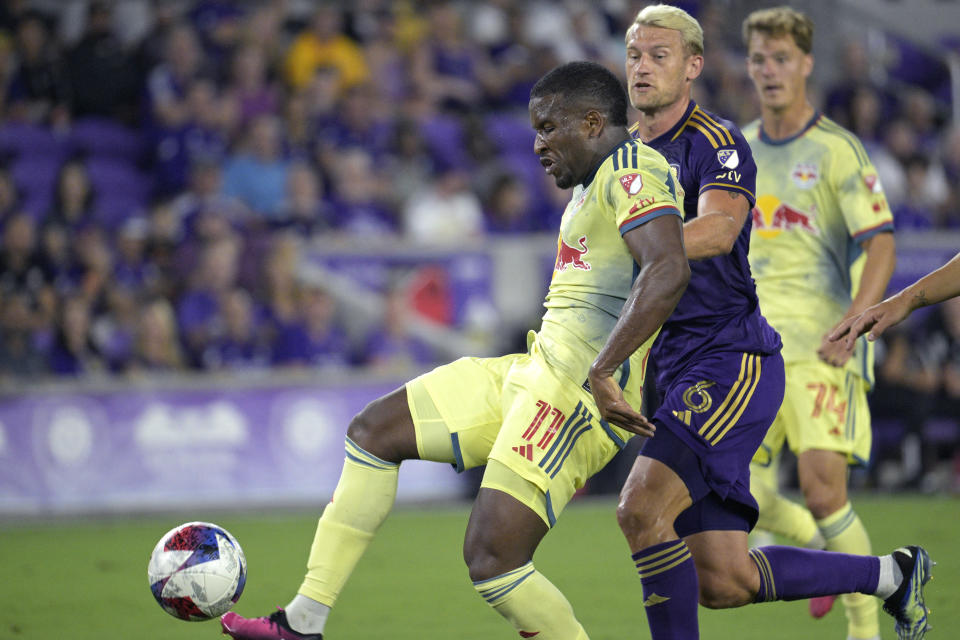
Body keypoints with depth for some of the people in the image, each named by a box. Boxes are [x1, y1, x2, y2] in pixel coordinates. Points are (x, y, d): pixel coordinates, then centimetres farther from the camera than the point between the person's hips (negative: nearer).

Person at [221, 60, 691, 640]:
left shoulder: (632, 169, -13)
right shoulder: (592, 186, 19)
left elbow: (669, 270, -29)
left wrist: (603, 369, -32)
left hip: (576, 393, -11)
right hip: (532, 375, 11)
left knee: (492, 559, -17)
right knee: (372, 431, 12)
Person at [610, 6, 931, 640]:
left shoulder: (716, 143, -8)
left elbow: (717, 230, -28)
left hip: (733, 362, -8)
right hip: (682, 375, 8)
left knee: (642, 508, -24)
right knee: (725, 583, 5)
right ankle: (892, 573, 24)